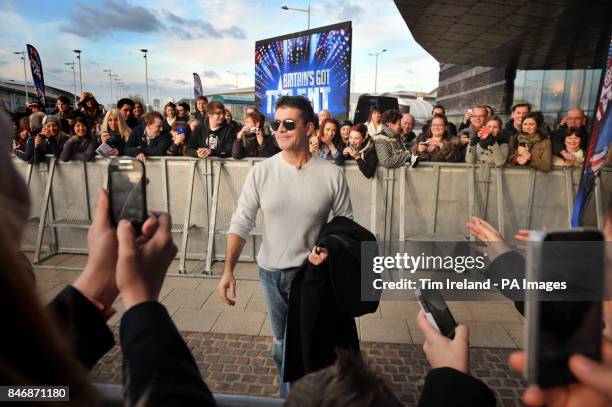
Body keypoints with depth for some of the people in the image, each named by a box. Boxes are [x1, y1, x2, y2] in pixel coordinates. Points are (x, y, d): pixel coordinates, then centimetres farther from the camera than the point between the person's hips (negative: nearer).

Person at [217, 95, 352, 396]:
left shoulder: (332, 175, -11)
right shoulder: (261, 171, -8)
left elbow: (345, 221, -2)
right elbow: (241, 222, -7)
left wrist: (329, 247, -21)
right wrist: (228, 269, -15)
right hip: (270, 271, 3)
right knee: (280, 341, 22)